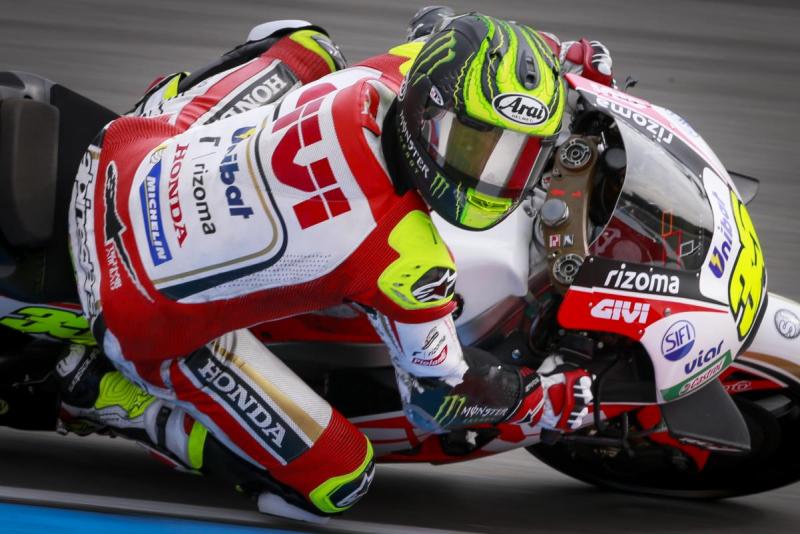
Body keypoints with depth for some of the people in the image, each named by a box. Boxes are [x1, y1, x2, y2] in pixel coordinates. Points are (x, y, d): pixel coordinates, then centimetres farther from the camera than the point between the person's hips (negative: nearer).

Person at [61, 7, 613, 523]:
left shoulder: (370, 83, -16)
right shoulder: (407, 260, -30)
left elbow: (439, 27, 11)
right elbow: (438, 394, -11)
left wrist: (566, 54, 14)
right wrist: (544, 398, 4)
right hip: (151, 325, -6)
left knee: (305, 45, 18)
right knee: (336, 481, 4)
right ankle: (108, 396, 5)